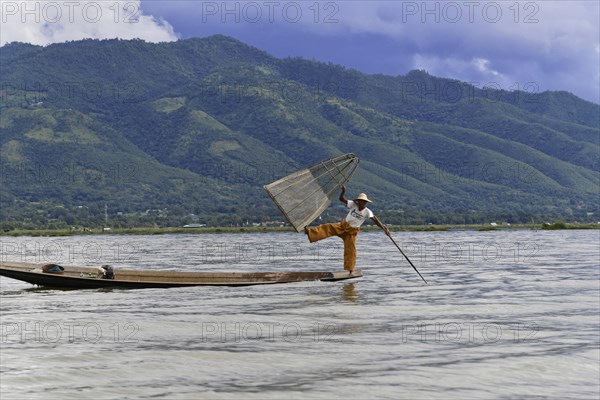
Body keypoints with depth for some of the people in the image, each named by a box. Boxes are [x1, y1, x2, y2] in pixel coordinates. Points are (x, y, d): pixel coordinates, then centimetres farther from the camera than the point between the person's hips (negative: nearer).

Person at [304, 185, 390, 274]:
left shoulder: (367, 212, -14)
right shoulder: (353, 205, -8)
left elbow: (375, 220, -25)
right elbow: (341, 199, -10)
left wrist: (384, 228, -37)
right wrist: (343, 191, -30)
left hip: (351, 232, -1)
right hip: (342, 226, 1)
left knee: (350, 250, -3)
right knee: (328, 228, -21)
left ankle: (350, 270, 8)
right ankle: (309, 232, -34)